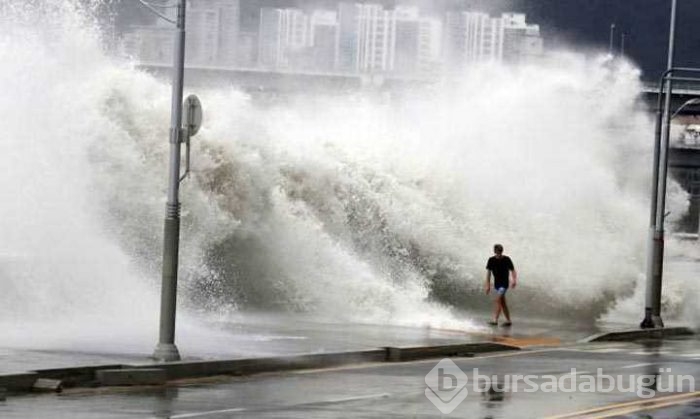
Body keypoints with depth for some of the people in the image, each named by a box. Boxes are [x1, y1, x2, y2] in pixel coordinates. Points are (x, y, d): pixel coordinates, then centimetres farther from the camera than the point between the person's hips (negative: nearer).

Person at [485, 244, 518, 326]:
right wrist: (488, 285, 0)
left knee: (497, 301, -18)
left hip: (504, 283, -5)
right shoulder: (491, 260, 1)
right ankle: (508, 320, 20)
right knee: (502, 302, 10)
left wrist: (514, 281, -20)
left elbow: (512, 270, -4)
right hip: (497, 284, 5)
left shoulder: (507, 260, -7)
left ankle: (495, 320, -22)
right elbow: (488, 273, 3)